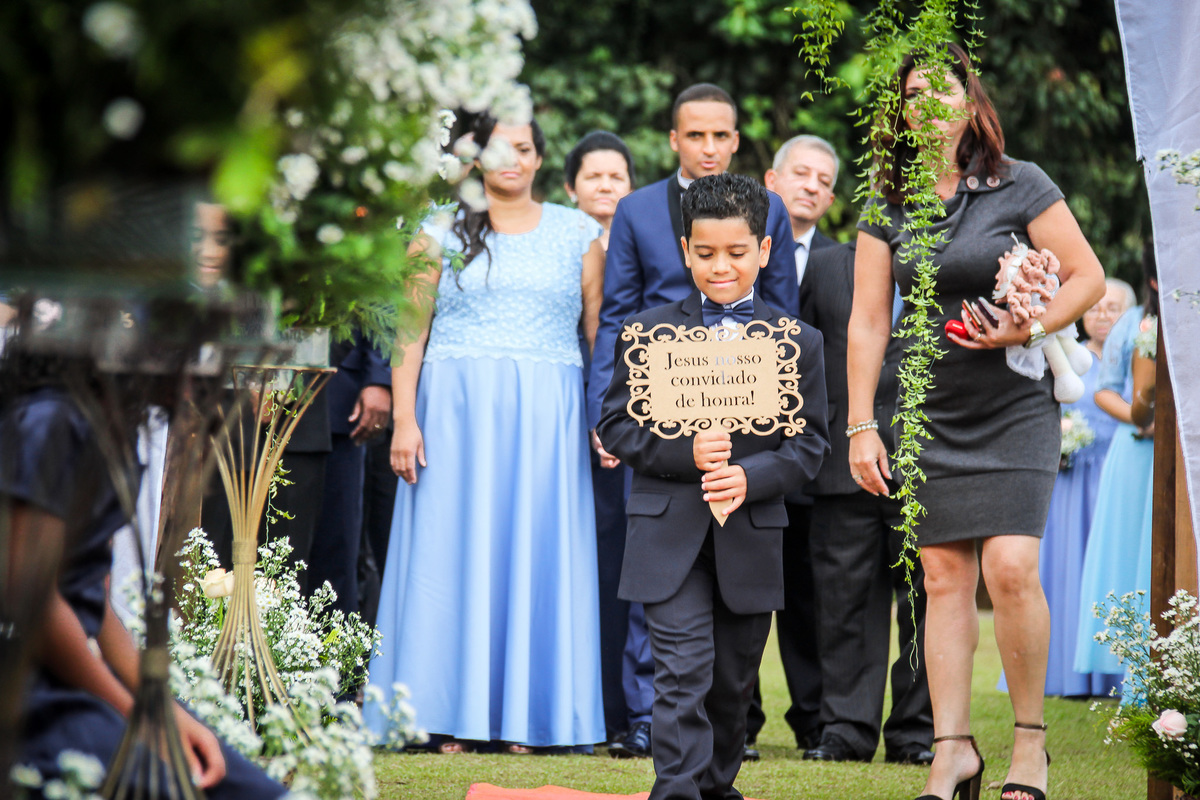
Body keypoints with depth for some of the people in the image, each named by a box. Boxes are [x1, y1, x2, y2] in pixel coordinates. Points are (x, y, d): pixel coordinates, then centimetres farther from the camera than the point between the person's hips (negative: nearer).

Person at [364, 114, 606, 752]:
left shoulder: (577, 233, 11)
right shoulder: (442, 231, 8)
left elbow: (602, 333, 8)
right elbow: (411, 330, 4)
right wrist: (404, 417, -6)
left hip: (547, 416, 1)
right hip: (454, 410, -1)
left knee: (537, 551, -1)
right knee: (452, 552, -3)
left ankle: (524, 714, 4)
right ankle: (454, 717, 0)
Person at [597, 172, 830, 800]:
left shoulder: (798, 343, 5)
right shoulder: (650, 332, 3)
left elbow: (809, 443, 2)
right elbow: (616, 424, 1)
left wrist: (751, 477, -16)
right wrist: (686, 452, -16)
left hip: (751, 537, 2)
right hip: (669, 535, -2)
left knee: (733, 681, 12)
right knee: (683, 673, -12)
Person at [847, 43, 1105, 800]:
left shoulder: (1020, 186, -3)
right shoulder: (888, 207, 5)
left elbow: (1088, 276, -2)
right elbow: (867, 323, 6)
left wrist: (1030, 328, -17)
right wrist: (861, 426, 2)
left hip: (1015, 406, -3)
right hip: (930, 413, 3)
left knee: (1011, 567, -15)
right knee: (944, 577, 1)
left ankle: (1031, 737, 1)